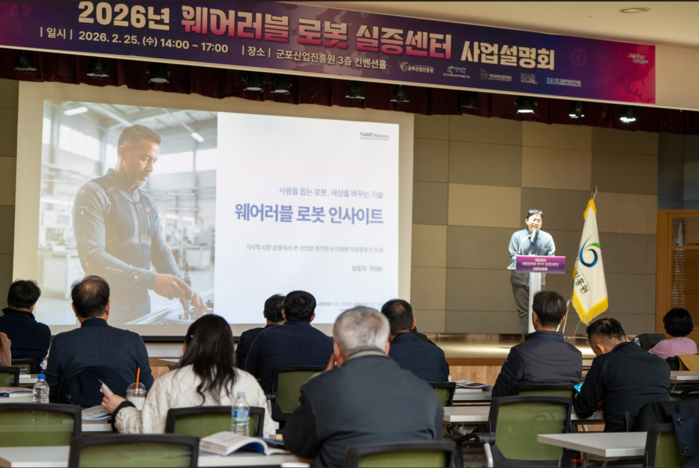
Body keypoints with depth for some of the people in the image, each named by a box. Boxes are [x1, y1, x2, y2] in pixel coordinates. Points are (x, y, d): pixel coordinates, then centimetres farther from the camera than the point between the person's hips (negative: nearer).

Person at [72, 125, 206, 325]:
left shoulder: (148, 203, 15)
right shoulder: (92, 195, -10)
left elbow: (161, 253, 14)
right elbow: (92, 259, -21)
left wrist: (185, 291, -6)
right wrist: (151, 280, -26)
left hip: (142, 309, 7)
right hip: (106, 311, -7)